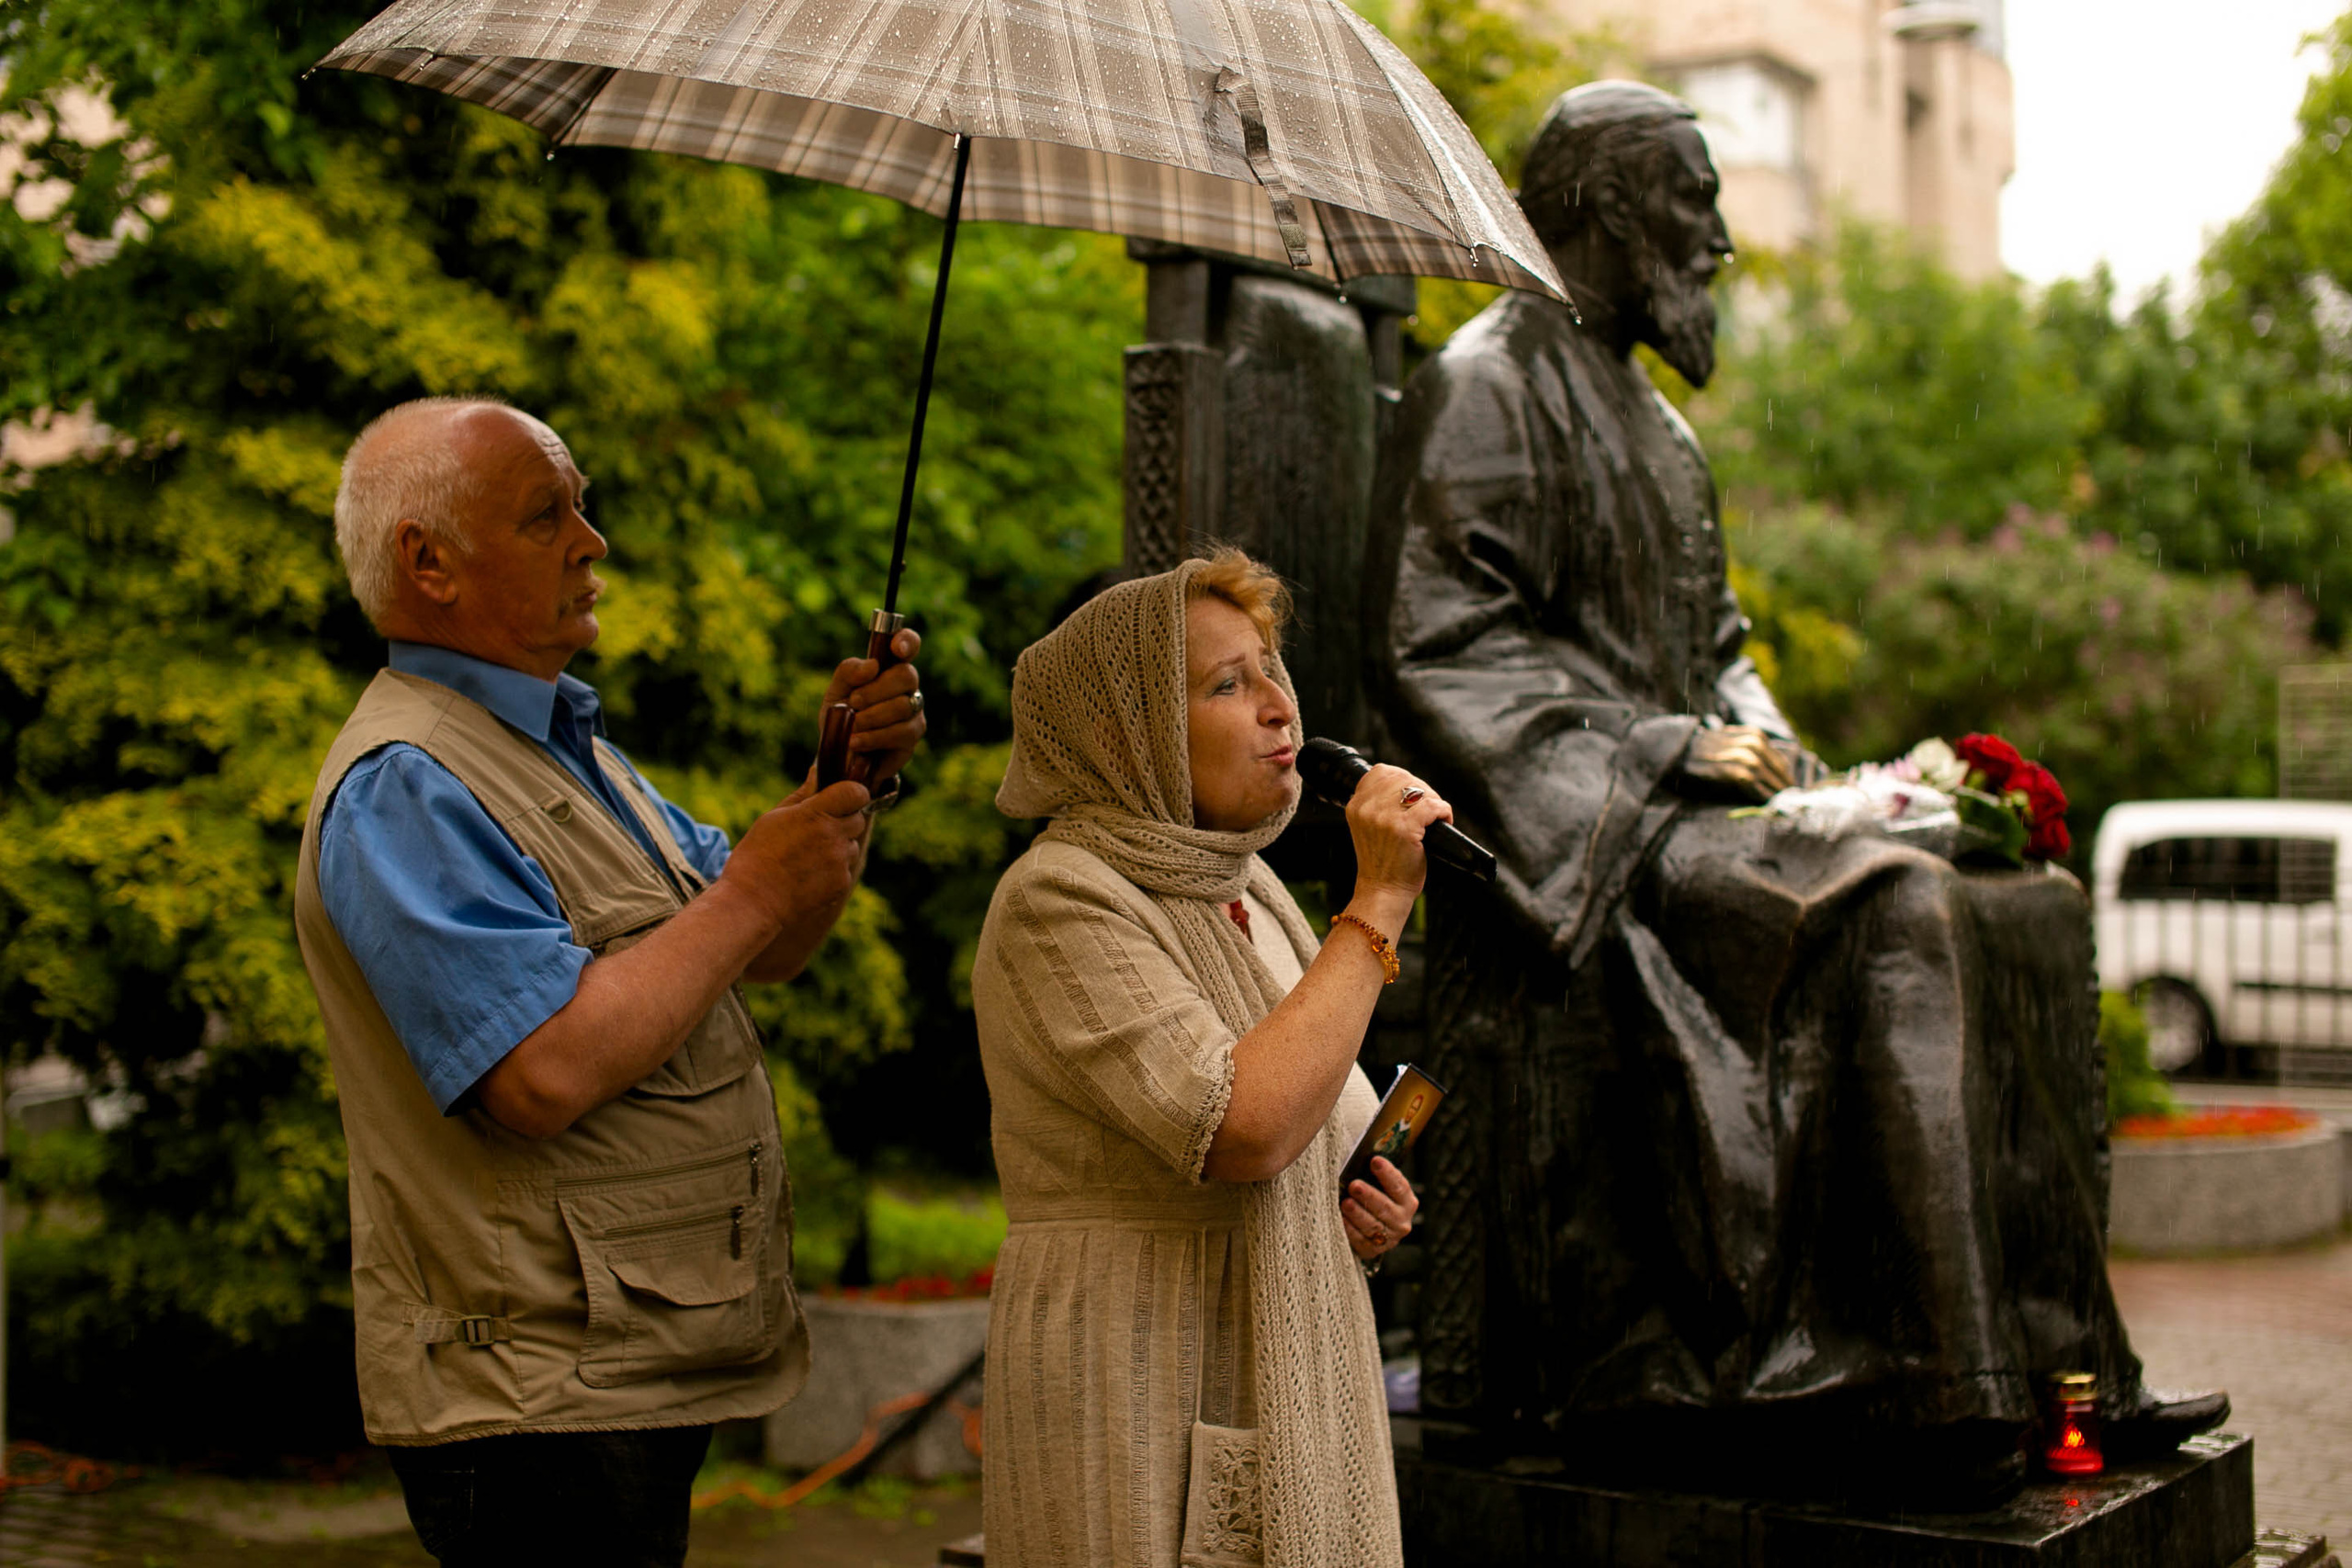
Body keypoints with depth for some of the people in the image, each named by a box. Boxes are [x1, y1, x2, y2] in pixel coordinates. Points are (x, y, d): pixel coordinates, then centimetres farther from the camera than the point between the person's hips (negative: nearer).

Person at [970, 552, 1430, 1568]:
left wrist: (1365, 1214, 4)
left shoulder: (1246, 892, 12)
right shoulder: (1059, 899, -14)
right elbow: (1243, 1130, -27)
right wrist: (1379, 903, -21)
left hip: (1283, 1403, 8)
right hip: (1139, 1413, -8)